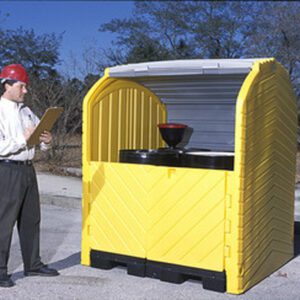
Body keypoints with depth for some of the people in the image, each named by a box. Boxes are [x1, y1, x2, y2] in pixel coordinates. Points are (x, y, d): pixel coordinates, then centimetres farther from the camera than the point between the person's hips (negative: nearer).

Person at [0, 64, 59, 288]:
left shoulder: (26, 111, 14)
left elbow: (39, 134, 19)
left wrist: (46, 141, -2)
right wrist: (23, 139, -18)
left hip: (28, 169, 8)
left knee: (31, 219, 14)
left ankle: (33, 264, 26)